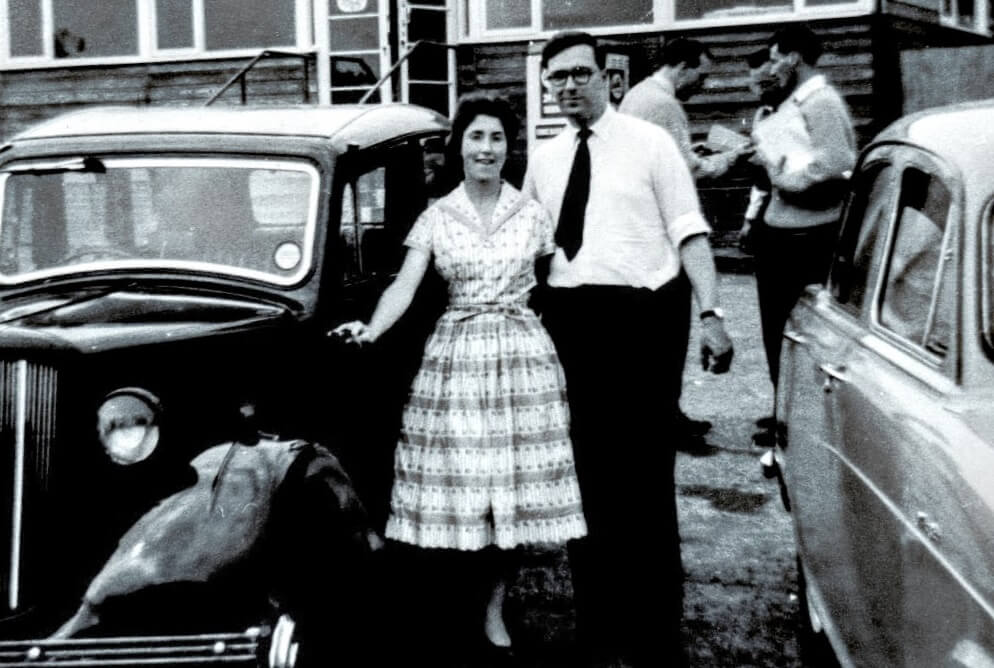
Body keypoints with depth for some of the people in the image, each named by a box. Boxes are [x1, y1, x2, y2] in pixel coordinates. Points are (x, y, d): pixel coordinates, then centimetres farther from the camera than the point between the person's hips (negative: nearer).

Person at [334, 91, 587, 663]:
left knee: (515, 486, 1)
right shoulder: (436, 218, 3)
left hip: (522, 354, 1)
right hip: (456, 355, 0)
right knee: (458, 484, -1)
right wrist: (372, 330, -22)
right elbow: (405, 286, -5)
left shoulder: (532, 215, 6)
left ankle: (495, 607, 15)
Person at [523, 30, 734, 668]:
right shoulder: (543, 160, 14)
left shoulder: (649, 142, 1)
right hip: (567, 317, 5)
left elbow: (690, 232, -5)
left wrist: (710, 312, -15)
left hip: (642, 313, -4)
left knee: (644, 473, -1)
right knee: (585, 472, 11)